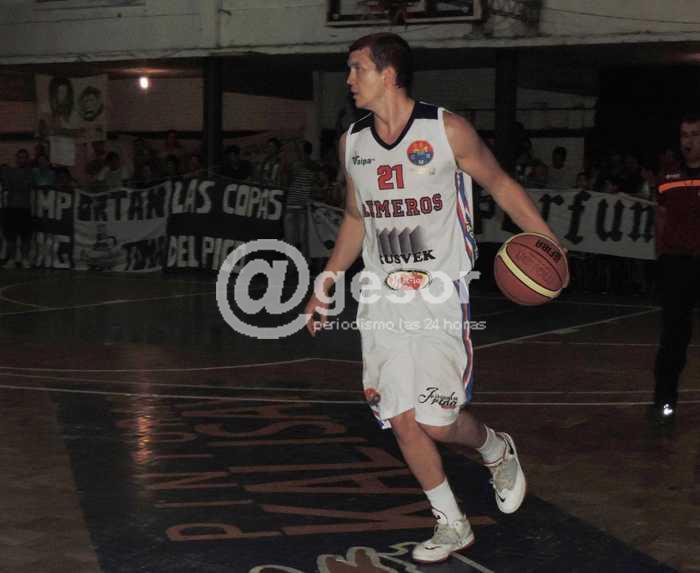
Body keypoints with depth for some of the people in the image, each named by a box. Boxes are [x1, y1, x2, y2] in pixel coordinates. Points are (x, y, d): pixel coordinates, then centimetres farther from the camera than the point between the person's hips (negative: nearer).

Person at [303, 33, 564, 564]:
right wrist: (325, 284, 18)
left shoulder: (447, 130, -8)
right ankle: (452, 525, 19)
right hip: (382, 299, 5)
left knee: (436, 421, -10)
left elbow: (501, 184, 2)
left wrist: (545, 239, -12)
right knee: (403, 422, 2)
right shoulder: (352, 142, 7)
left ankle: (497, 449, 24)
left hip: (440, 293, -5)